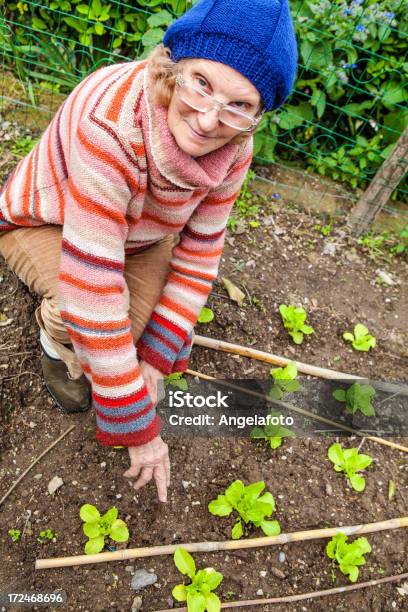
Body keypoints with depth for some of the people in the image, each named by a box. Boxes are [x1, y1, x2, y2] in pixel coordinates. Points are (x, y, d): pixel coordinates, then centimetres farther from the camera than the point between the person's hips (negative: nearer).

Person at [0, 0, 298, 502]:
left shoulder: (232, 148, -24)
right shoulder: (109, 122, -42)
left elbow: (199, 254, -14)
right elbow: (94, 297, -42)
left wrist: (155, 361, -17)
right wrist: (139, 427, -33)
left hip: (137, 228, 5)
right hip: (41, 222, -4)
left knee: (143, 329, -13)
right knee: (74, 312, -33)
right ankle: (57, 340, 4)